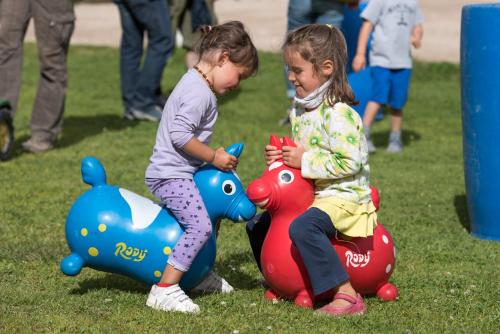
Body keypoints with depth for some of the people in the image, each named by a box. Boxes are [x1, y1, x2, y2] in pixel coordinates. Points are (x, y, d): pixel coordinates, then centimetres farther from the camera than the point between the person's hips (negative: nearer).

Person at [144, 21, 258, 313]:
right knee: (200, 226, -20)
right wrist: (213, 157, -17)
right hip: (171, 175, -11)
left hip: (179, 172, 11)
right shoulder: (200, 92, -19)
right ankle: (165, 289, -22)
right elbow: (180, 135, -26)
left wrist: (214, 155, 15)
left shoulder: (195, 83, 16)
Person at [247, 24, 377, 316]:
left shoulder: (339, 114, -21)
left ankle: (347, 295, -35)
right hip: (309, 194, 10)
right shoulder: (300, 111, 10)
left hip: (343, 196, -10)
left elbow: (349, 162, -28)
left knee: (303, 226, -37)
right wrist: (282, 158, 1)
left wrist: (305, 161, -23)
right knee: (258, 224, 15)